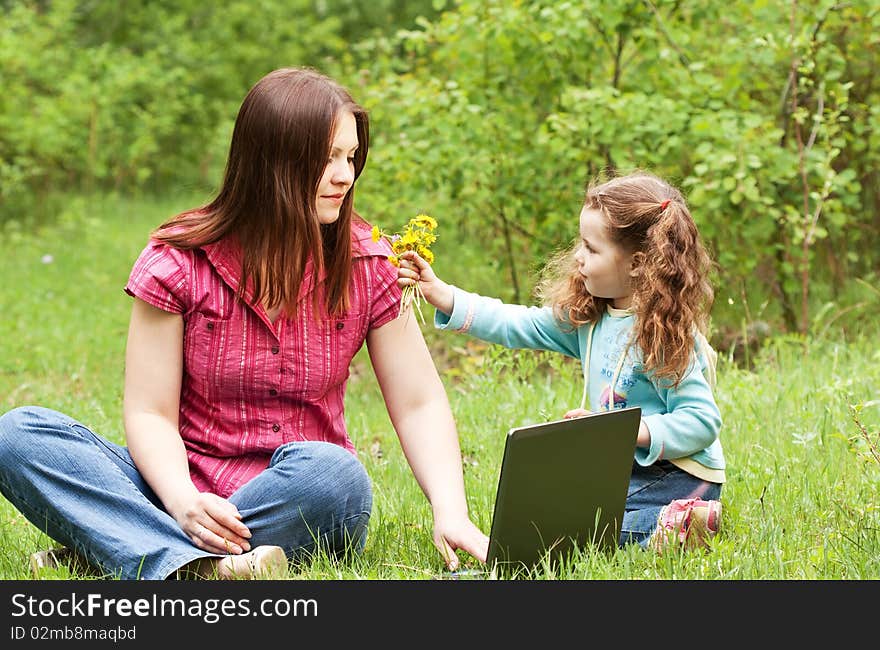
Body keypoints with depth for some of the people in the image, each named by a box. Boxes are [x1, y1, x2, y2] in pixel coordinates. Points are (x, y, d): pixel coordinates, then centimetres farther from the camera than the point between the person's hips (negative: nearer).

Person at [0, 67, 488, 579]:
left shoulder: (369, 266, 0)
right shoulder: (177, 262, -5)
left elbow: (420, 403, 0)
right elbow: (150, 413, -7)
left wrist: (451, 513, -17)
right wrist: (183, 501, -28)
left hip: (301, 505, 0)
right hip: (190, 493, 0)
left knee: (333, 473, -37)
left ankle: (103, 548, -29)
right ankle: (196, 570, -43)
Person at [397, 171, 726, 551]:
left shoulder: (666, 335, -19)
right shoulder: (586, 317, 5)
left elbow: (702, 421, -21)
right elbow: (517, 325, 7)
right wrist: (438, 293, 2)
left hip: (676, 476, -9)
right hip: (625, 470, 9)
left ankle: (673, 526, -20)